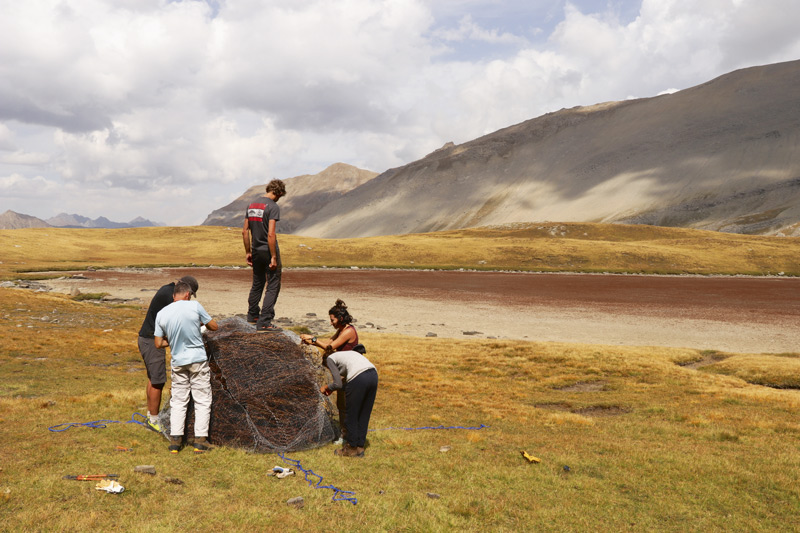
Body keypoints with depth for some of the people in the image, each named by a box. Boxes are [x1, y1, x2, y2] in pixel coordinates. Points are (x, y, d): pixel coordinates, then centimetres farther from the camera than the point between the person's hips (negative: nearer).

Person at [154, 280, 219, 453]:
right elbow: (214, 327, -1)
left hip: (178, 362, 3)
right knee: (202, 401, 6)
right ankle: (200, 440, 5)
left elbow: (158, 343, 2)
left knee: (178, 401, 13)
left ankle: (175, 440, 9)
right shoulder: (194, 306, -10)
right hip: (198, 360, -3)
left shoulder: (161, 314, -1)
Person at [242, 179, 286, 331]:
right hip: (268, 251, -7)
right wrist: (274, 257, -18)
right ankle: (264, 322, -4)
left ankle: (252, 316, 34)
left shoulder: (251, 205, 9)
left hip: (256, 251, 8)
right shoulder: (273, 207, -14)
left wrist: (248, 252, 16)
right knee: (273, 287, -1)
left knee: (257, 284, 22)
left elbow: (245, 231, 10)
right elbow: (271, 234, -21)